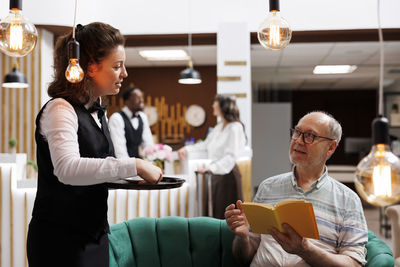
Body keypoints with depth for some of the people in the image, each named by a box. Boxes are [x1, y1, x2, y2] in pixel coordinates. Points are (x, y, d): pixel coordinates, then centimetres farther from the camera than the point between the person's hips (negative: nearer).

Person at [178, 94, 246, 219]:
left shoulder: (235, 128, -15)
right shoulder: (219, 127, 11)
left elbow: (232, 156, -23)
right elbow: (206, 144, 28)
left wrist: (211, 167, -34)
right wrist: (187, 149, 25)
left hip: (227, 174, -9)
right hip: (216, 174, 9)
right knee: (217, 211, 10)